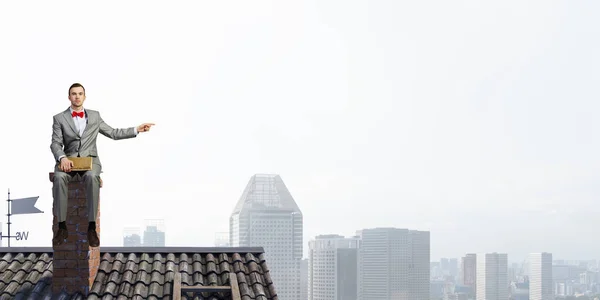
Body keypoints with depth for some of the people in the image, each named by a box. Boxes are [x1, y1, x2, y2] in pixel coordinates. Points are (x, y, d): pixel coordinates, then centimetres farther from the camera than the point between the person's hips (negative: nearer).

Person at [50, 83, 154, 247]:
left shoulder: (95, 116, 16)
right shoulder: (59, 118, 9)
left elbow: (113, 133, 19)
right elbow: (55, 143, 0)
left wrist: (137, 130, 11)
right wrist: (62, 158, -21)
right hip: (68, 159, 0)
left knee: (92, 177, -37)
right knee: (59, 177, -36)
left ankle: (92, 227, -32)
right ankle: (62, 227, -28)